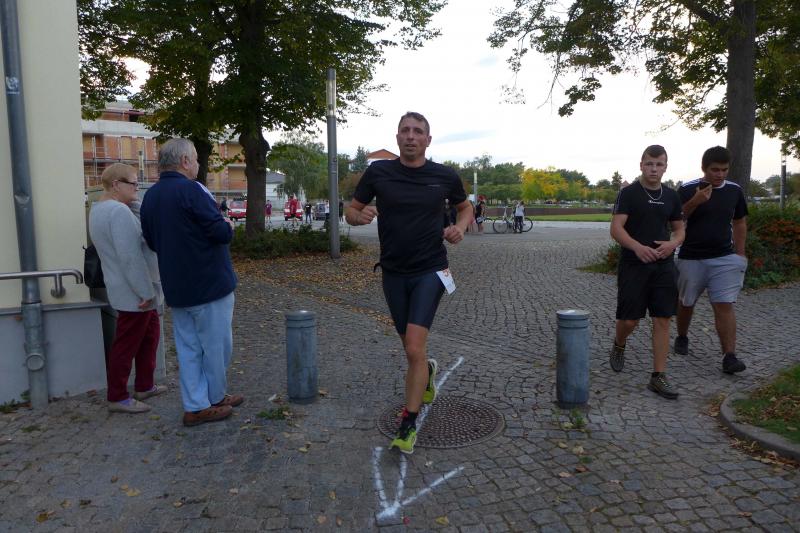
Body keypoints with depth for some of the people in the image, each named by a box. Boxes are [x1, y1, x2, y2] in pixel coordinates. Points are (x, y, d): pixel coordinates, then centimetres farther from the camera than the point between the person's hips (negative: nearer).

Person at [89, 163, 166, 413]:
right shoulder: (119, 211, -22)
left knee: (149, 335, 20)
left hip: (130, 290, 10)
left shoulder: (99, 209, 13)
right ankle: (117, 398, 14)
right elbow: (130, 257, -26)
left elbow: (138, 235, 10)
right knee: (127, 344, 1)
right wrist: (146, 291, -22)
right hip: (134, 292, -10)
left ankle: (144, 386, 31)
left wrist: (133, 205, -3)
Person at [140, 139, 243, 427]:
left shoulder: (150, 197, 8)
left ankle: (196, 406, 19)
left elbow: (152, 241, 17)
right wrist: (228, 227, -1)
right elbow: (221, 233, -21)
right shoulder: (190, 190, -18)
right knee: (216, 346, 8)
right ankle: (215, 399, 22)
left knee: (188, 348, 12)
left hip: (176, 289, 8)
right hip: (209, 284, -8)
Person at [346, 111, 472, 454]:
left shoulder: (445, 176, -3)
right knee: (410, 346, 15)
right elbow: (351, 212, 4)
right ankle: (427, 372, 51)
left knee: (414, 346, -15)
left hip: (430, 271, -2)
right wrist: (360, 215, -19)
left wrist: (460, 227, -6)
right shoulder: (378, 172, -3)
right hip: (393, 272, 3)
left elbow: (466, 207, 15)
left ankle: (408, 425, 1)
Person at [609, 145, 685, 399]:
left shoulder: (671, 196, 11)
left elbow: (679, 228, 18)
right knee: (629, 319, -2)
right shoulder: (629, 193, -4)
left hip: (663, 265, 4)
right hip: (633, 265, -4)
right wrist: (637, 246, -29)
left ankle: (658, 376, 7)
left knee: (662, 319, 0)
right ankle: (618, 346, 34)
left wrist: (673, 243, -5)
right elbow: (616, 228, -12)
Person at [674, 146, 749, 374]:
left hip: (724, 259, 2)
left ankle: (729, 357, -8)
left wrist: (740, 254, 10)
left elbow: (739, 223, 14)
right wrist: (695, 202, -26)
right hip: (691, 259, -2)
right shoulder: (687, 190, -8)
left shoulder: (735, 191, 4)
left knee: (725, 306, -7)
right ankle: (682, 338, 38)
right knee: (686, 303, 14)